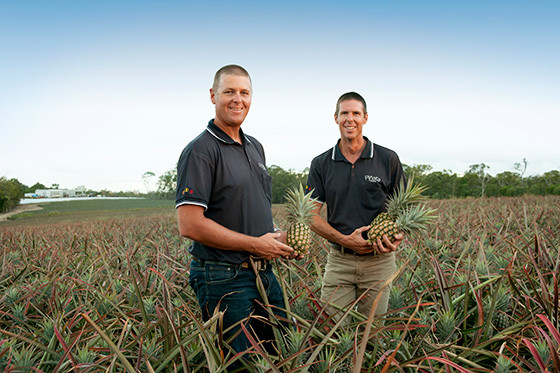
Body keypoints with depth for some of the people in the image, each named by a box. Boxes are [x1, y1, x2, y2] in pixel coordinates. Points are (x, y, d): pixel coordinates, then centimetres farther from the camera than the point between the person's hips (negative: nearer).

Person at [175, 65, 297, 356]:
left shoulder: (255, 147, 13)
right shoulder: (200, 151, -14)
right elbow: (190, 225, -22)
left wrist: (276, 238, 4)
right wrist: (256, 244, -17)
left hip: (264, 273, 8)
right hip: (224, 280, -8)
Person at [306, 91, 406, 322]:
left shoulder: (388, 160, 1)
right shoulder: (321, 164, 4)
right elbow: (311, 215, 2)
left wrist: (397, 237, -14)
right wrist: (345, 240, -12)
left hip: (378, 261, 0)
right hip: (338, 261, 1)